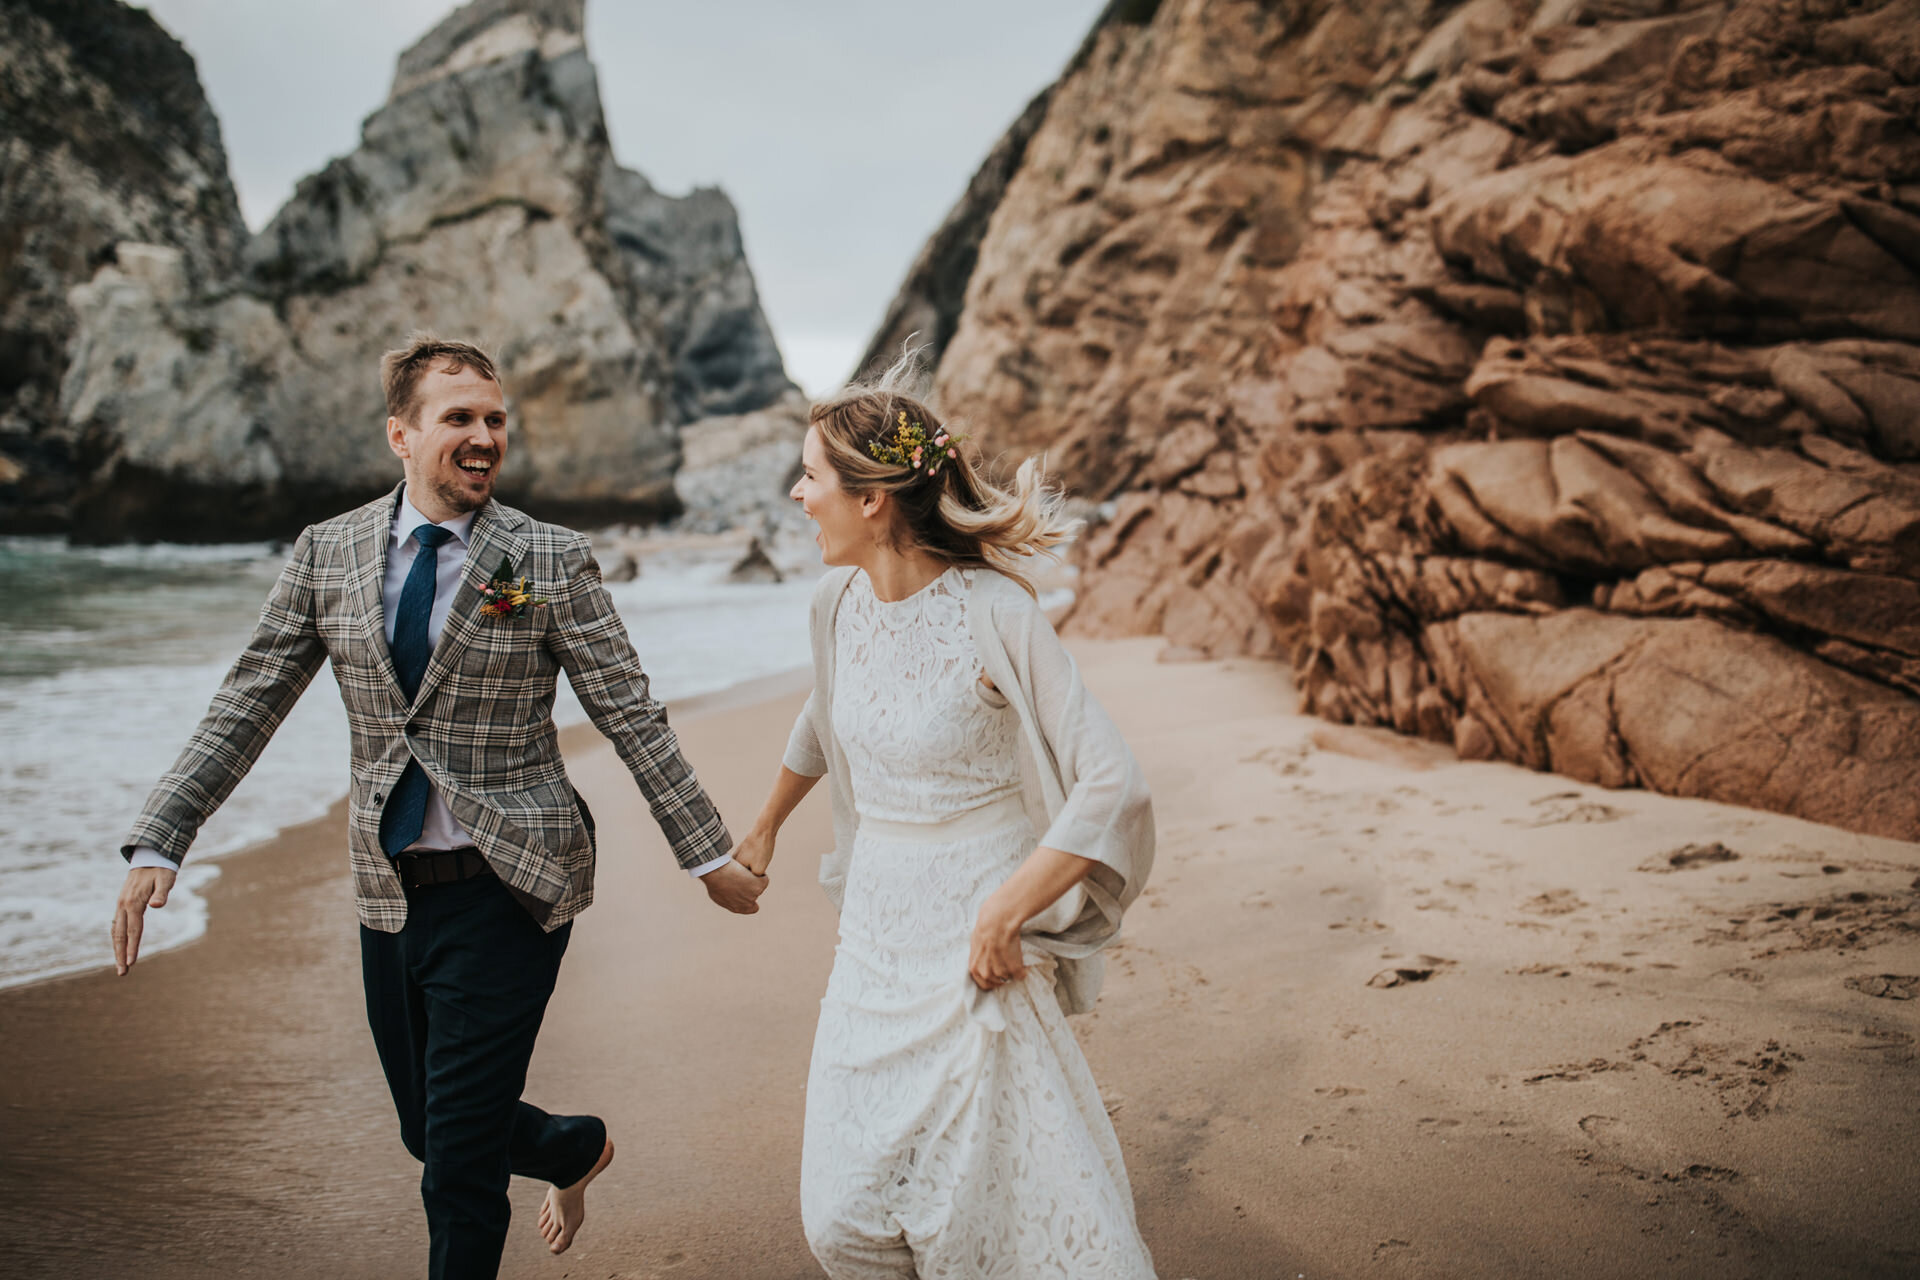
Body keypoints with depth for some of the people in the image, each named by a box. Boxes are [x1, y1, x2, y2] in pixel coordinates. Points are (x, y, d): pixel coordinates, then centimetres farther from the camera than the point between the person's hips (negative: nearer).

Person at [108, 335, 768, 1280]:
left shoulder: (549, 560, -8)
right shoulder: (327, 553, 2)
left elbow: (631, 716, -5)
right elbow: (247, 706, 4)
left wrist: (708, 854, -3)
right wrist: (158, 845, -4)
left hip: (507, 887, -4)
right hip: (391, 890, 5)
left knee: (460, 1162, -1)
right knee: (428, 1127, 19)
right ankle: (577, 1147, 48)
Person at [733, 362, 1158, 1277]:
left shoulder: (994, 613, -18)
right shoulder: (840, 601, 1)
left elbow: (1112, 787, -19)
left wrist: (1004, 911, -20)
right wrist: (765, 827, 34)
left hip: (972, 943, -6)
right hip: (874, 935, 6)